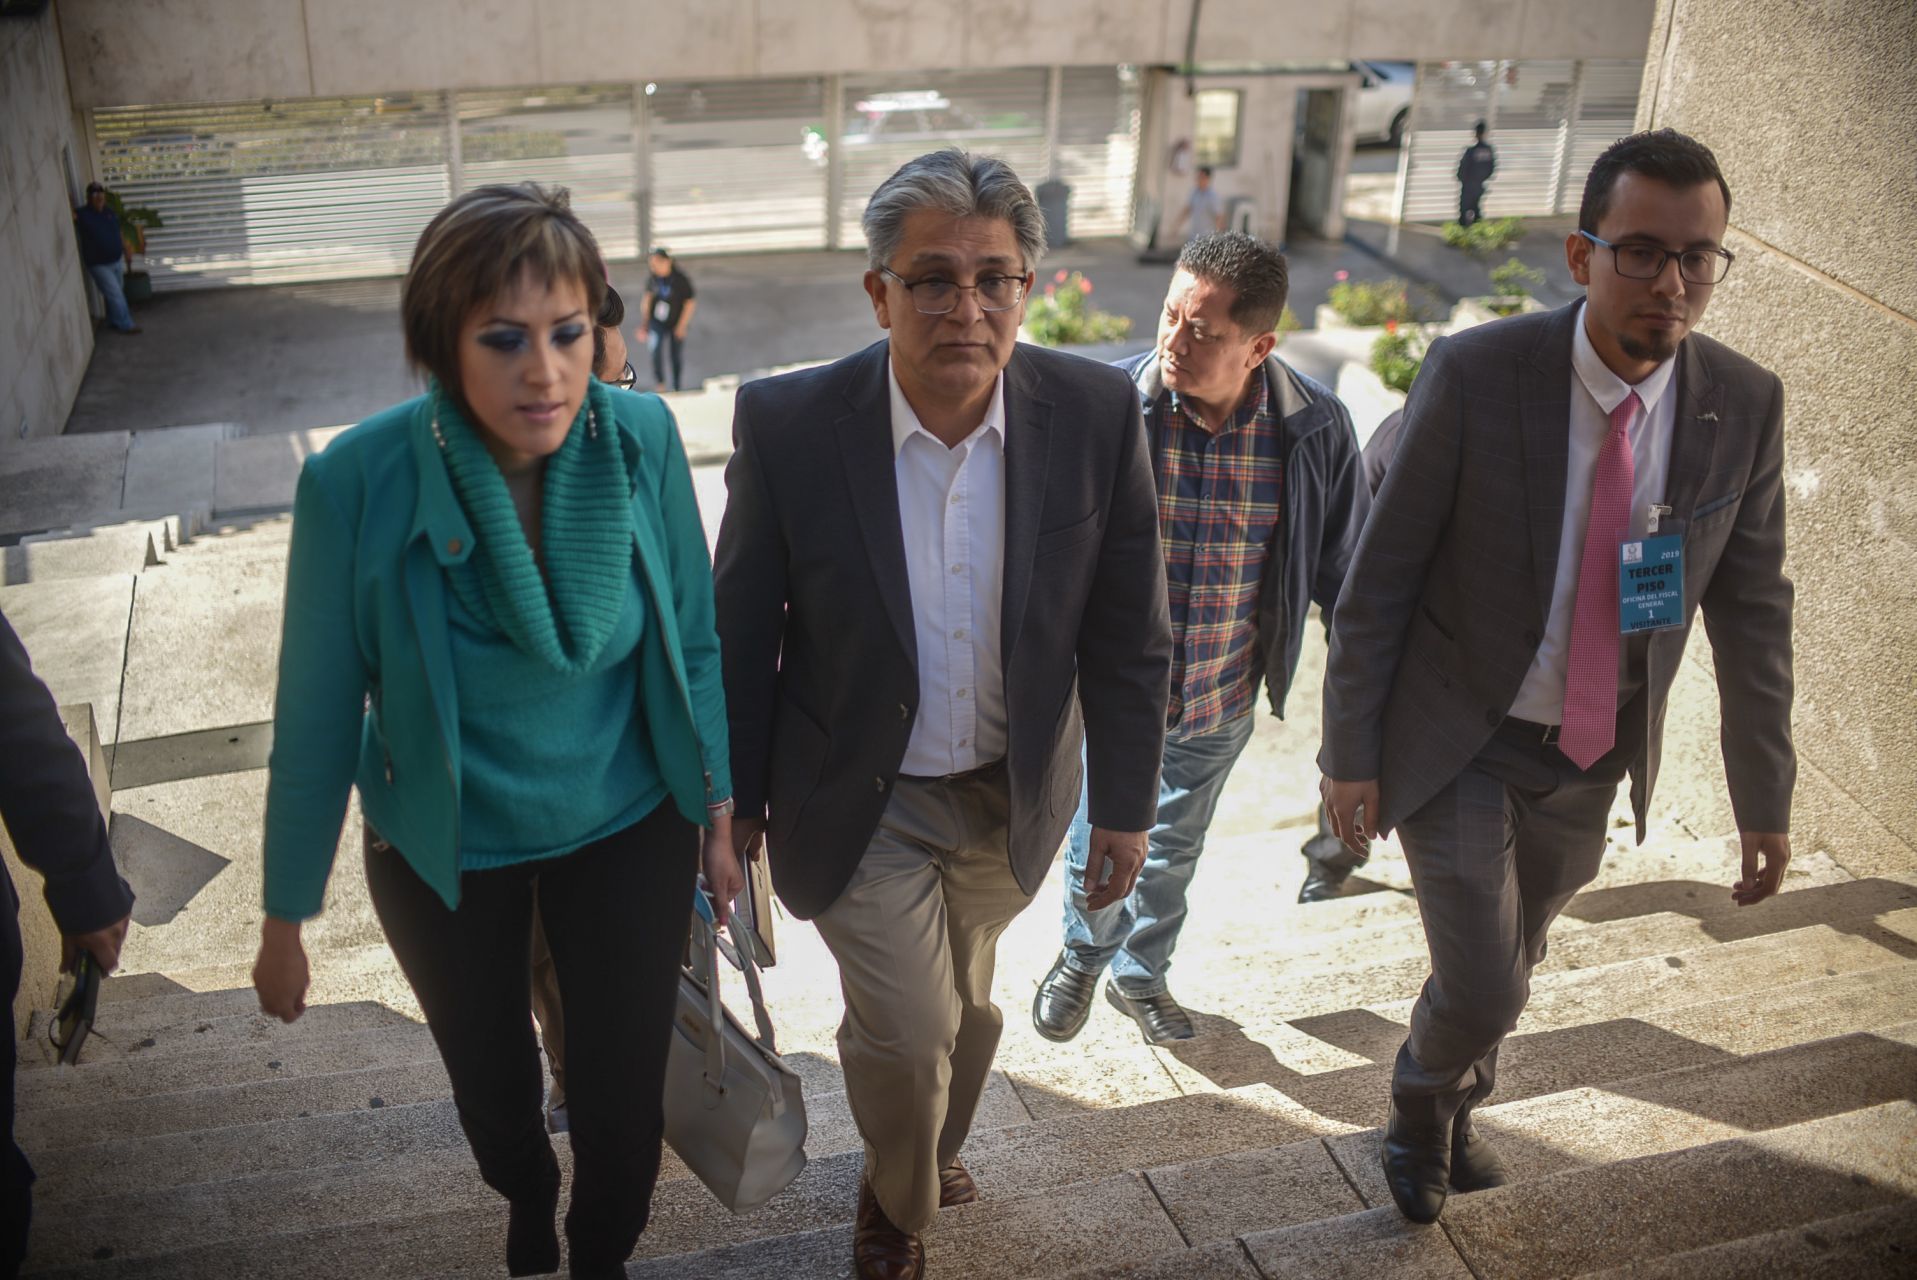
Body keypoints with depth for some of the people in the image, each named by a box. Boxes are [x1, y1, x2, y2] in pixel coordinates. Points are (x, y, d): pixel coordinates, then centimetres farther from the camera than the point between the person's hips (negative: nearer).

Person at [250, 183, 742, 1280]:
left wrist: (720, 815, 2)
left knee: (625, 1089, 13)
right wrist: (287, 914, -4)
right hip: (449, 854, 0)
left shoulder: (642, 438, -19)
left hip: (629, 828, 1)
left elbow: (693, 641, -5)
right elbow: (319, 710, -13)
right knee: (491, 1080, 24)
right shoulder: (357, 482, -25)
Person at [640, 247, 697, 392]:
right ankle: (659, 384, -2)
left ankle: (679, 389, 25)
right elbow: (648, 298, 8)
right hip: (657, 323, 2)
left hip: (676, 324, -2)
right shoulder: (652, 278, -7)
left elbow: (691, 302, -10)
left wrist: (682, 325, -11)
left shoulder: (680, 279, -18)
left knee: (677, 357, 8)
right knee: (656, 351, -16)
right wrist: (646, 323, 10)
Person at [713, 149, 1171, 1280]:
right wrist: (734, 800, 0)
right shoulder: (788, 423, -20)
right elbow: (744, 632, -8)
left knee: (964, 1006, 22)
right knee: (907, 1029, -2)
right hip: (860, 803, -2)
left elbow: (1128, 633, -6)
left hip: (1012, 799, 3)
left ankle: (935, 1147, 56)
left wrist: (1126, 803, 0)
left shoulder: (1098, 413, -16)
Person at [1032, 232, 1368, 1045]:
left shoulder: (1316, 430, -16)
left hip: (1225, 702, 2)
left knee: (1175, 848, 24)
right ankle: (1082, 958, 50)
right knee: (1098, 846, 18)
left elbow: (1344, 570, -3)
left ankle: (1140, 976, 50)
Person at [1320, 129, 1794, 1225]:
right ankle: (1423, 1106, 32)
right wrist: (1352, 752, -10)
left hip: (1592, 756, 4)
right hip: (1457, 743, -4)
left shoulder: (1745, 404, -10)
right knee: (1483, 989, -5)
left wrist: (1767, 797, 2)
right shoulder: (1476, 376, -21)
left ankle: (1455, 1111, 53)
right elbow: (1380, 577, -14)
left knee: (1510, 965, 22)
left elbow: (1752, 609, -1)